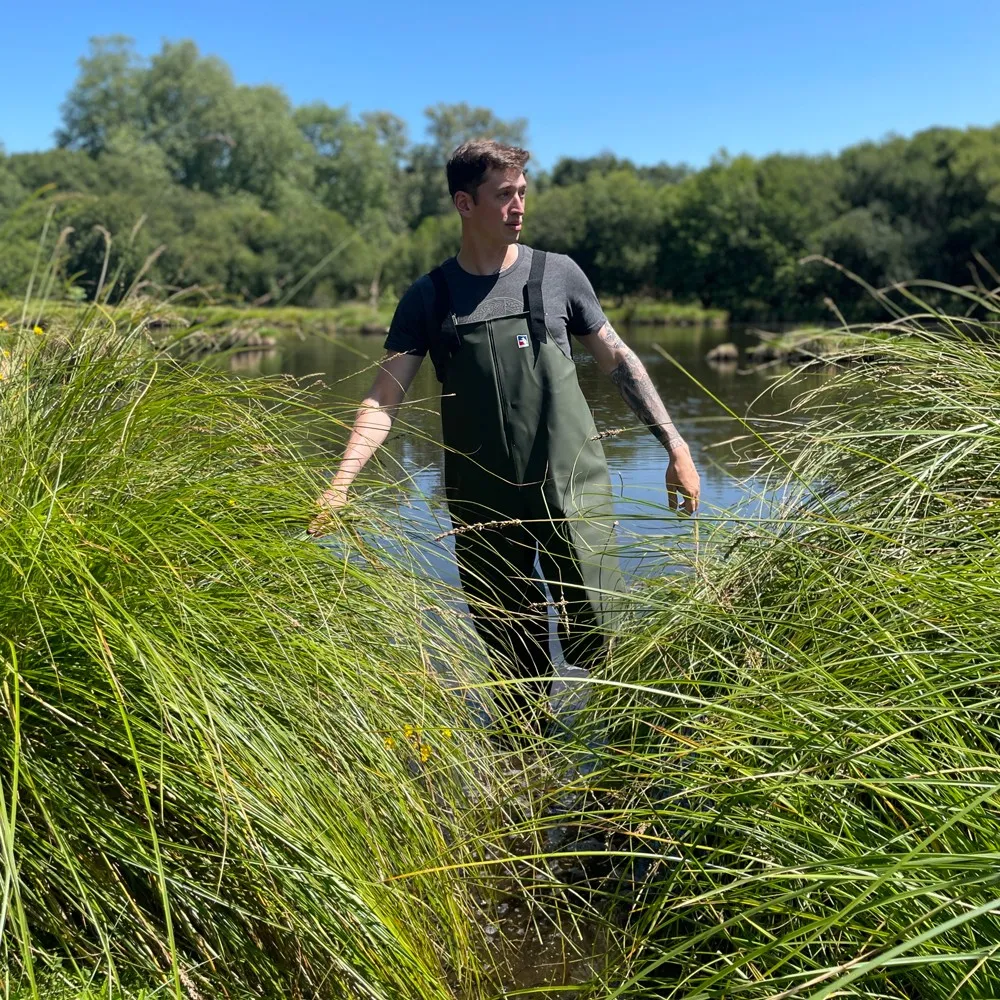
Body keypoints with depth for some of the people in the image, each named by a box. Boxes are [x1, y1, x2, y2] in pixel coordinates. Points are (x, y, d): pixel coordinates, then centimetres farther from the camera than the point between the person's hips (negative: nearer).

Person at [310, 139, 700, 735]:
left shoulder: (557, 275, 3)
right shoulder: (429, 298, 3)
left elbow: (618, 360, 10)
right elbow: (385, 397, -4)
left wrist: (676, 447, 6)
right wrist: (340, 482, -18)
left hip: (573, 493, -1)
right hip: (484, 510, 1)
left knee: (599, 644, -4)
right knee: (514, 668, 11)